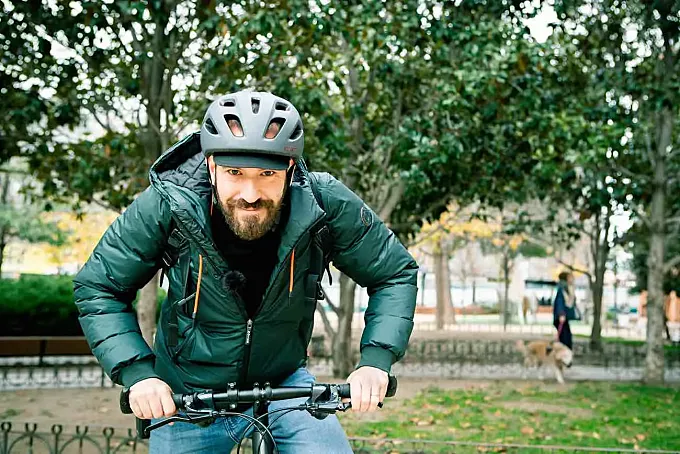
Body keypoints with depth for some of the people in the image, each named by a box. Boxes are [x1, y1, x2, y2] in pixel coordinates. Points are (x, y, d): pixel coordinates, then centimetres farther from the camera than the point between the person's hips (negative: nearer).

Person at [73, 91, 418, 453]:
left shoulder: (324, 203, -23)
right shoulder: (168, 204, -24)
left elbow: (396, 273, -10)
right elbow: (97, 288, -11)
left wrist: (375, 361, -23)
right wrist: (137, 372, -23)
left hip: (283, 382, 0)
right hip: (186, 396, 0)